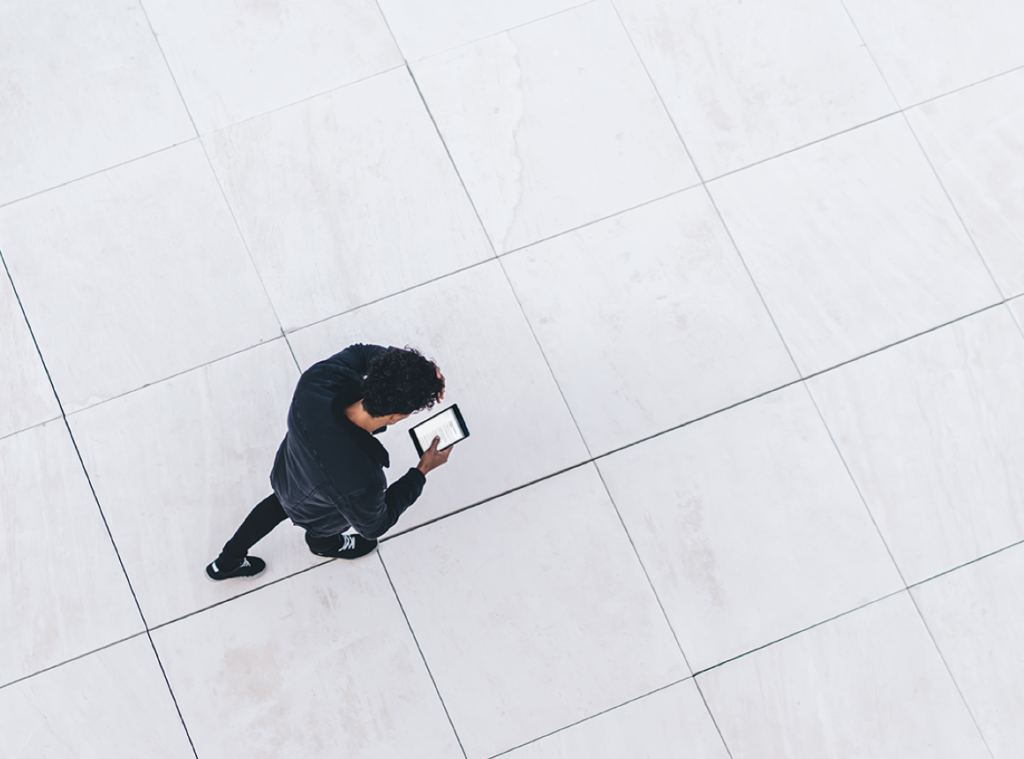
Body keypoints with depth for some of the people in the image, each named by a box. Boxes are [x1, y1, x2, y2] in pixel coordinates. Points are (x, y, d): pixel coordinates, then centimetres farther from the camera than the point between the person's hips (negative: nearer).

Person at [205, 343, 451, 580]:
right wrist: (422, 471, -20)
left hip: (283, 473, 5)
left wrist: (414, 369, -27)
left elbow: (359, 353, -16)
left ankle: (226, 563, 61)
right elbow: (374, 526, -24)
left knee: (279, 504, 39)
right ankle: (324, 544, 71)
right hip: (316, 513, -4)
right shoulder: (361, 486, -49)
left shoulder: (317, 379, -40)